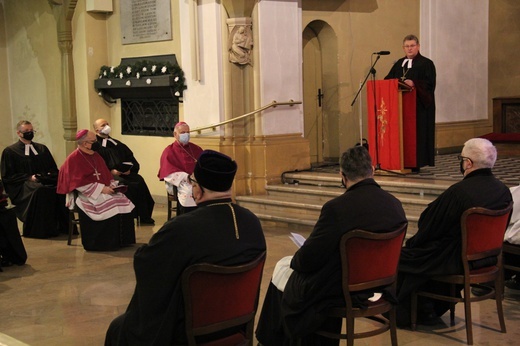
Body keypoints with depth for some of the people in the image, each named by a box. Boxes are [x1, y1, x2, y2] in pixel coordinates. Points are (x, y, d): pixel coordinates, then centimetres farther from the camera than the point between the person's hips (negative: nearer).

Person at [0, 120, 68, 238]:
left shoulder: (42, 149, 22)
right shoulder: (10, 152, 7)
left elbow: (53, 169, 22)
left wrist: (48, 175, -3)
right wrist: (29, 178, -11)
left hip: (44, 180, 4)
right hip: (22, 186, -4)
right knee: (39, 190, -39)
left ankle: (62, 226, -24)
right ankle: (39, 230, -31)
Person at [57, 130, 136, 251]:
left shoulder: (96, 156, 15)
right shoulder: (73, 159, -8)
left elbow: (106, 175, 19)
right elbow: (79, 183, -17)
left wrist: (112, 185, -3)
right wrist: (101, 189, -22)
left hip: (103, 191, 7)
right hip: (86, 195, -7)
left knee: (123, 200, -15)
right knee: (109, 205, -31)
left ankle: (121, 240, -8)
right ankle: (106, 243, -21)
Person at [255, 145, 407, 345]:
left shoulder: (336, 207, -26)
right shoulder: (395, 205, -7)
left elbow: (308, 259, -19)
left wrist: (294, 261, 4)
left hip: (338, 290, -6)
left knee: (282, 268, 21)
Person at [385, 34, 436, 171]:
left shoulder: (426, 63, 1)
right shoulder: (399, 64, 19)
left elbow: (429, 83, -11)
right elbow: (389, 79, 15)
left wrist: (414, 83, -25)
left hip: (419, 105, -5)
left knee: (417, 132, -6)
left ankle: (416, 163, -4)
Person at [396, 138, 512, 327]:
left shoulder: (459, 191, -26)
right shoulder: (504, 191, -5)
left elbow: (429, 226, -14)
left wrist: (413, 242, 6)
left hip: (457, 260, -8)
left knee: (402, 257, 9)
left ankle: (401, 312, 22)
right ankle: (433, 310, 34)